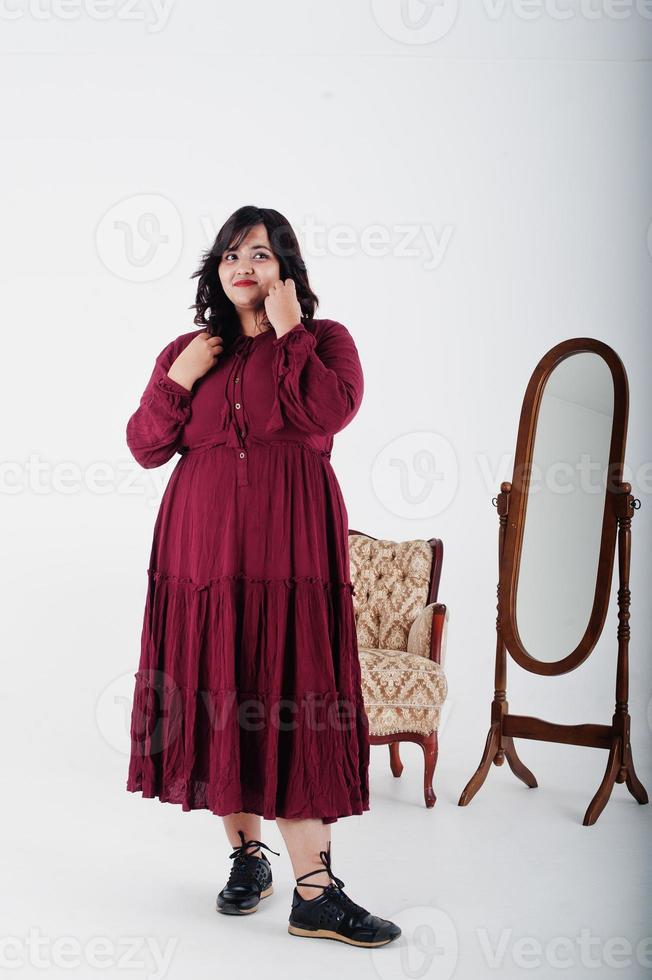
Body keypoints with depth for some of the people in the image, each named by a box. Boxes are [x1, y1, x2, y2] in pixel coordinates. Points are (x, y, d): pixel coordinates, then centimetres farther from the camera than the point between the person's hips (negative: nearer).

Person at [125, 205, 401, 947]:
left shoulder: (324, 340, 6)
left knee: (291, 703, -7)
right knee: (215, 698, 5)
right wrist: (179, 381, -3)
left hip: (288, 549, -3)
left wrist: (288, 332, -8)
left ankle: (315, 893, -4)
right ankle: (247, 856, 23)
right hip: (201, 547, 3)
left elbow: (327, 414, -15)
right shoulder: (185, 350, 14)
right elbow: (143, 447, 9)